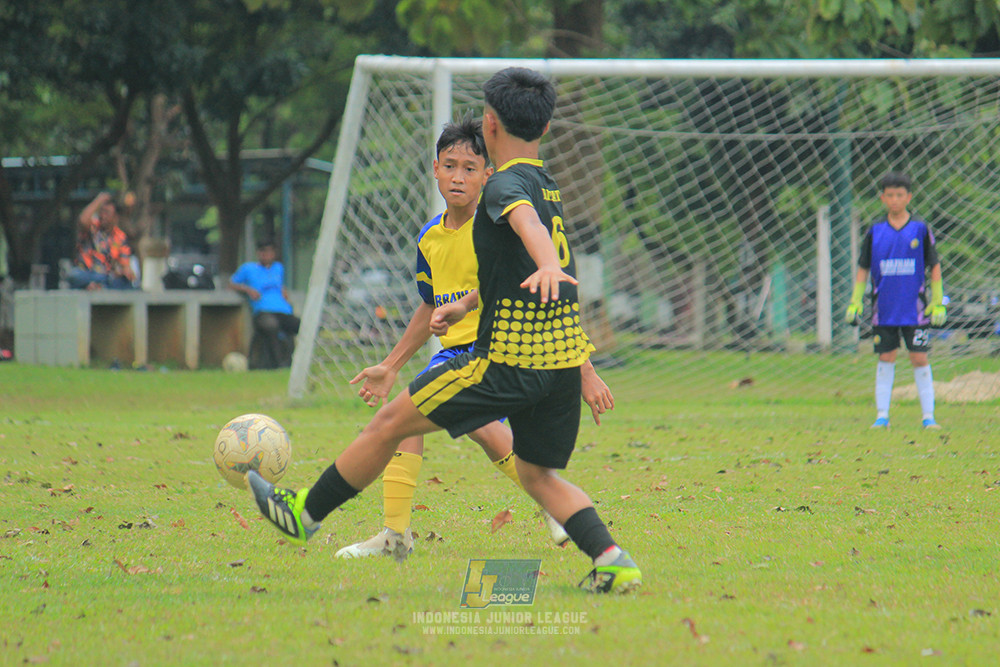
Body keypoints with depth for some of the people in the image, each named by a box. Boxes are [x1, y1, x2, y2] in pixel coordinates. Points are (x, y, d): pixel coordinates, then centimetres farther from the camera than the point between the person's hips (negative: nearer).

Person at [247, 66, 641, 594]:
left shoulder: (506, 183, -8)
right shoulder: (549, 187, 20)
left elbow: (526, 222, -33)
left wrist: (549, 265, -53)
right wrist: (466, 305, 47)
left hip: (510, 361, -8)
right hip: (565, 354, 8)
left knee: (391, 423, 5)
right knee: (538, 476, 17)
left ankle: (303, 513, 15)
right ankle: (612, 559, -3)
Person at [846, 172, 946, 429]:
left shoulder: (921, 229, 0)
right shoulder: (875, 232, 4)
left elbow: (934, 267, 5)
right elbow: (863, 269, 9)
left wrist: (938, 302, 1)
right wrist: (855, 302, 4)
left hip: (916, 309, -1)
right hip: (884, 309, 1)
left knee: (920, 359, -1)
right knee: (886, 359, 4)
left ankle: (928, 416, 4)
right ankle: (882, 415, 9)